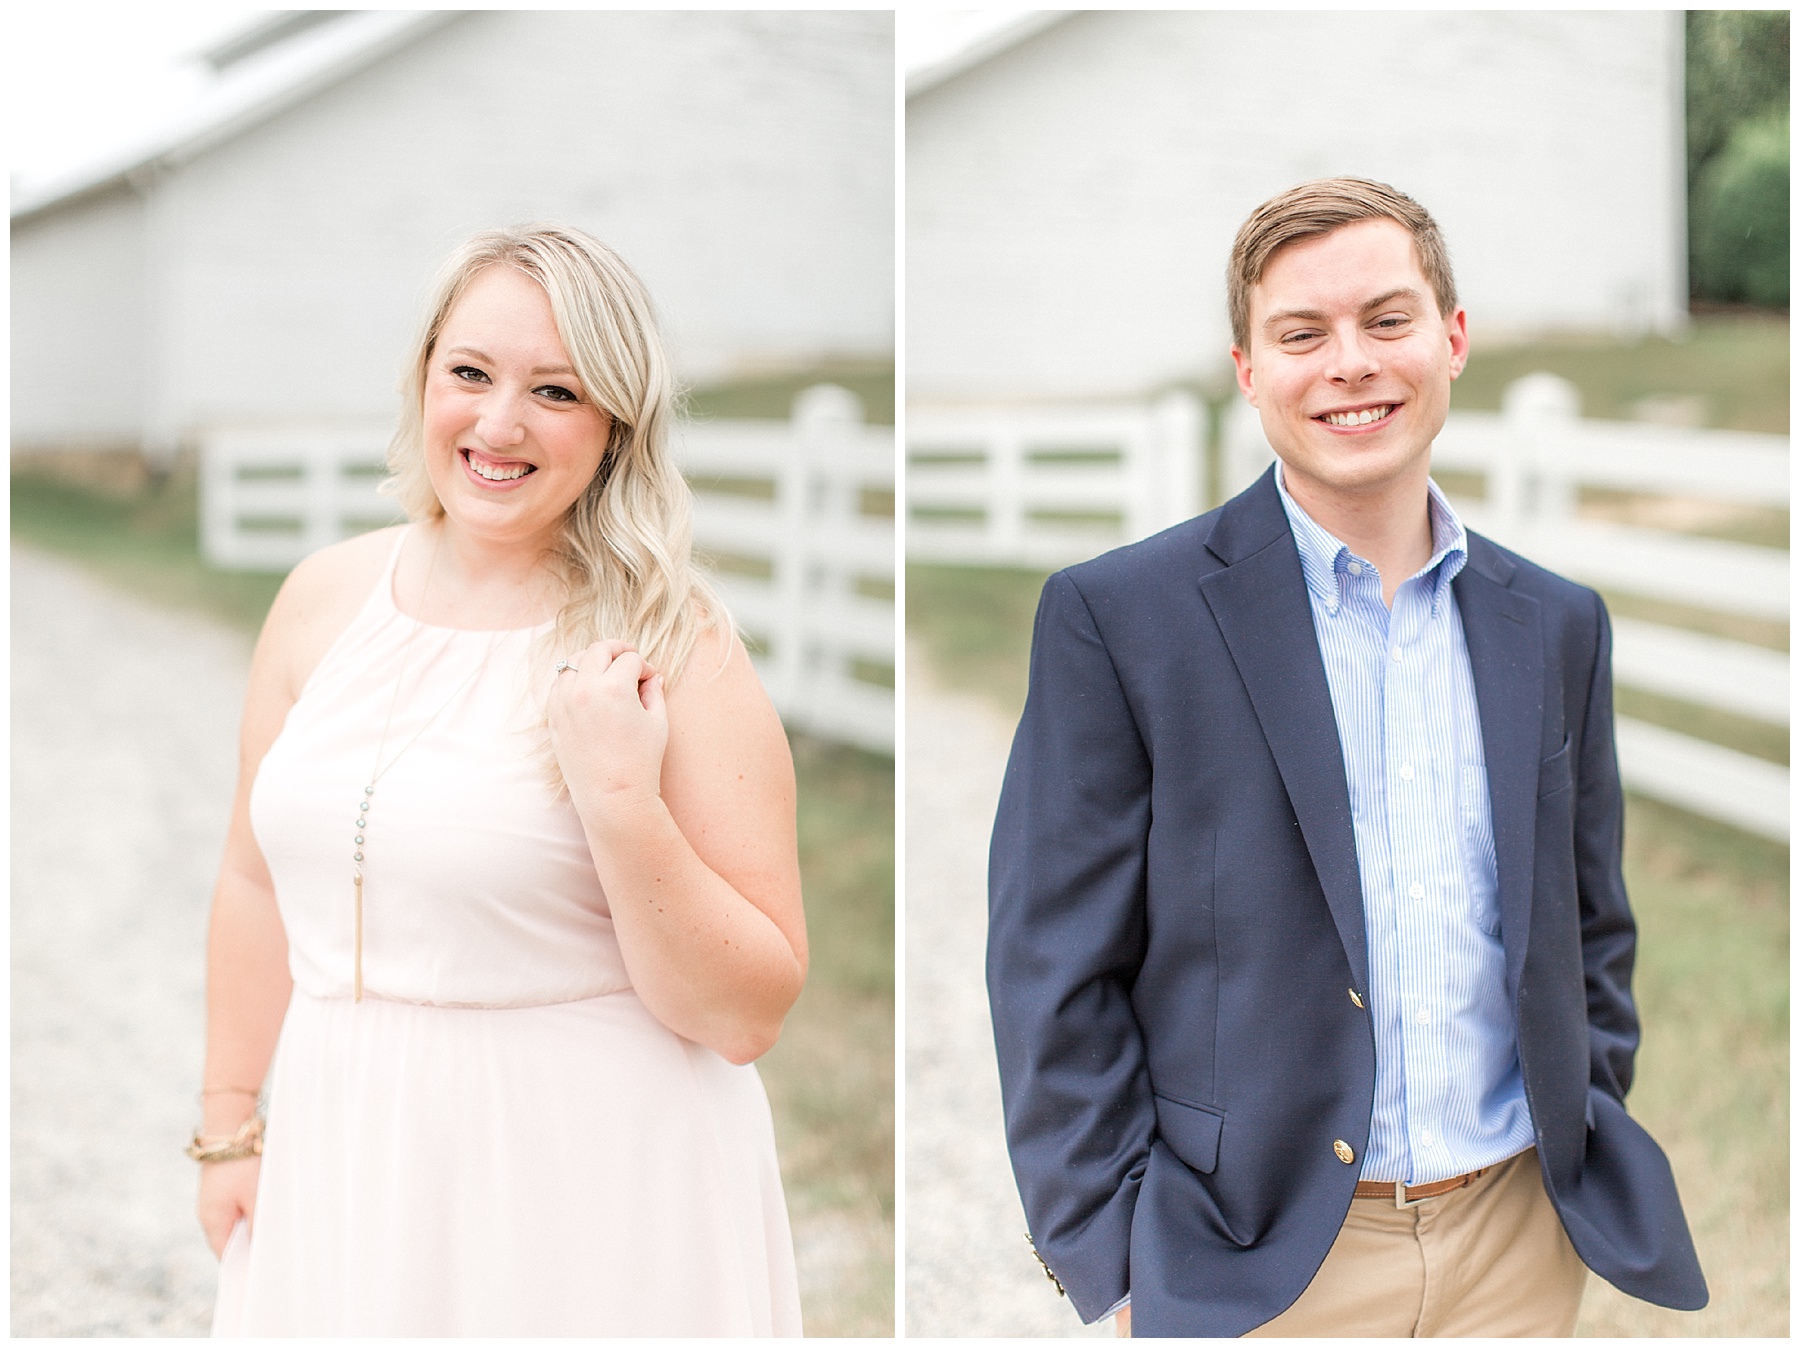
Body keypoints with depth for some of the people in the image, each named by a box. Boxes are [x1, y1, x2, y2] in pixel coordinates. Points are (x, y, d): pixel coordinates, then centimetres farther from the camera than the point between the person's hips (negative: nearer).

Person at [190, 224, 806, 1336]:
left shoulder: (667, 649, -12)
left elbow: (747, 1015, -14)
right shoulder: (327, 597, 3)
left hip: (582, 1191, -4)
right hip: (341, 1156, 5)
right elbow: (259, 880, 13)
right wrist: (230, 1125, 13)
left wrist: (622, 804, -25)